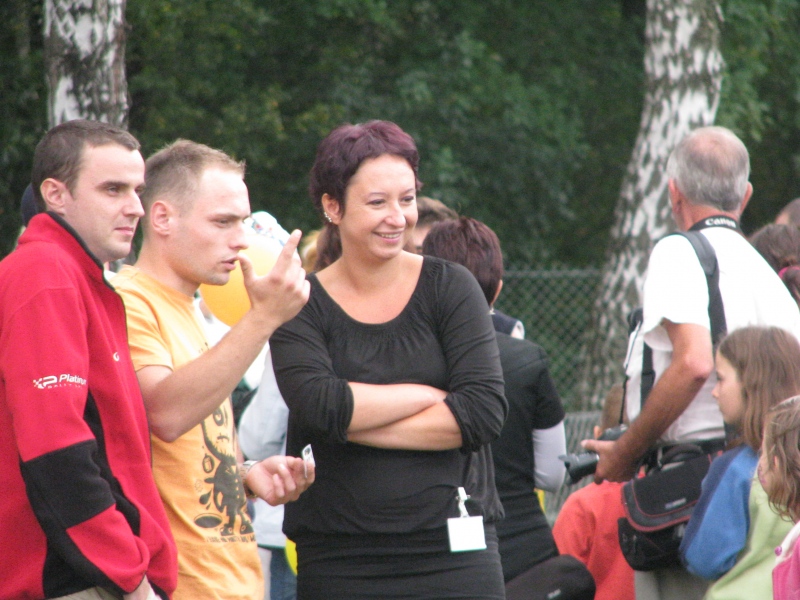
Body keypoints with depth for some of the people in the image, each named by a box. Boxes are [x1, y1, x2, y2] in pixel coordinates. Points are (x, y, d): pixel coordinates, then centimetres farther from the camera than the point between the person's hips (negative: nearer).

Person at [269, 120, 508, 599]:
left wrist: (354, 424, -9)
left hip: (452, 551, 0)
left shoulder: (450, 288, 4)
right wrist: (430, 395, -6)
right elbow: (318, 406, -14)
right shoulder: (303, 306, 4)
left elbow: (485, 411, -7)